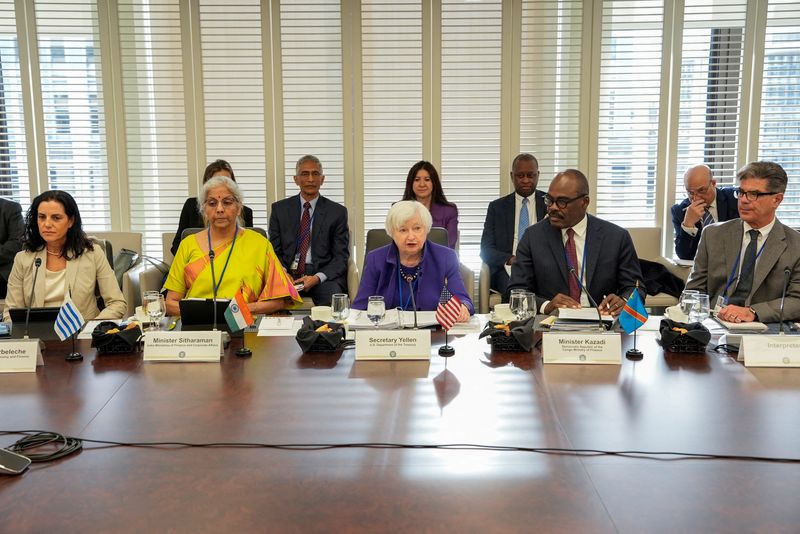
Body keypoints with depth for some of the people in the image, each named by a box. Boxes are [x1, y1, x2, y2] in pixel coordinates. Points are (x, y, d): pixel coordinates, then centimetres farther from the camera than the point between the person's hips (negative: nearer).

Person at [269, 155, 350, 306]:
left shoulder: (337, 212, 6)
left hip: (323, 273, -1)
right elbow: (274, 250, 11)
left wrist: (318, 277, -15)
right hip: (288, 272, 1)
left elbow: (341, 256, 2)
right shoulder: (280, 208, 11)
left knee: (332, 299, -33)